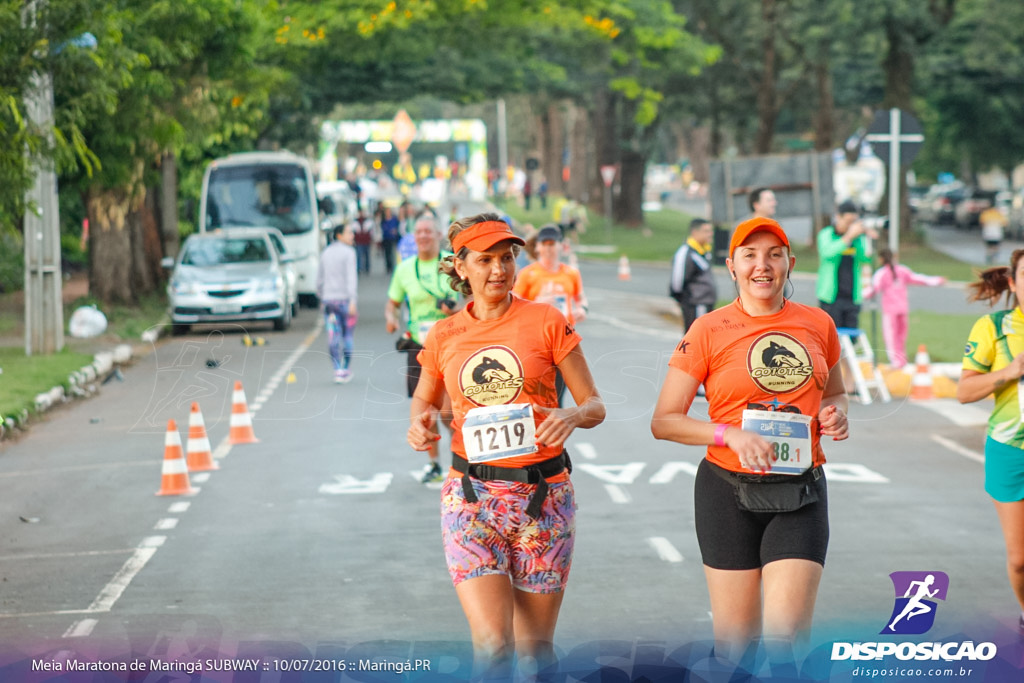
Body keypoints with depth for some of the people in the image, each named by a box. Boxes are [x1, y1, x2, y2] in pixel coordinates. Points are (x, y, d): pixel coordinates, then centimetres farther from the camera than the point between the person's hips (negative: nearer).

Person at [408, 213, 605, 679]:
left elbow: (595, 406, 2)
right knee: (492, 645, -13)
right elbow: (424, 399, 22)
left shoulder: (546, 322, -1)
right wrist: (418, 423, -1)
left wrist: (572, 416, -21)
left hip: (542, 497, 0)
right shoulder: (444, 337, 5)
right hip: (472, 496, 0)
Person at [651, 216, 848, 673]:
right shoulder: (709, 331, -2)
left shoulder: (817, 325, 7)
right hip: (730, 491, -2)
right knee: (736, 643, 2)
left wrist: (836, 414, 0)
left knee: (785, 643, -8)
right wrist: (731, 435, -17)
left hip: (800, 492, 2)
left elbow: (834, 394, 25)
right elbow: (664, 421, -2)